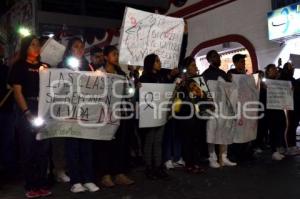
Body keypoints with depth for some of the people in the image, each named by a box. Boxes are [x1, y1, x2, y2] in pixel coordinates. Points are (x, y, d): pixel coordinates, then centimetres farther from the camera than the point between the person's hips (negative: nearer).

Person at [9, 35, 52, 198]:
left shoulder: (45, 66, 16)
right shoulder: (19, 66, 4)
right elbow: (17, 91, -4)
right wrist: (27, 113, -14)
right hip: (28, 113, -4)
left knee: (43, 150, 5)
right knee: (29, 150, 0)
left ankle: (42, 184, 14)